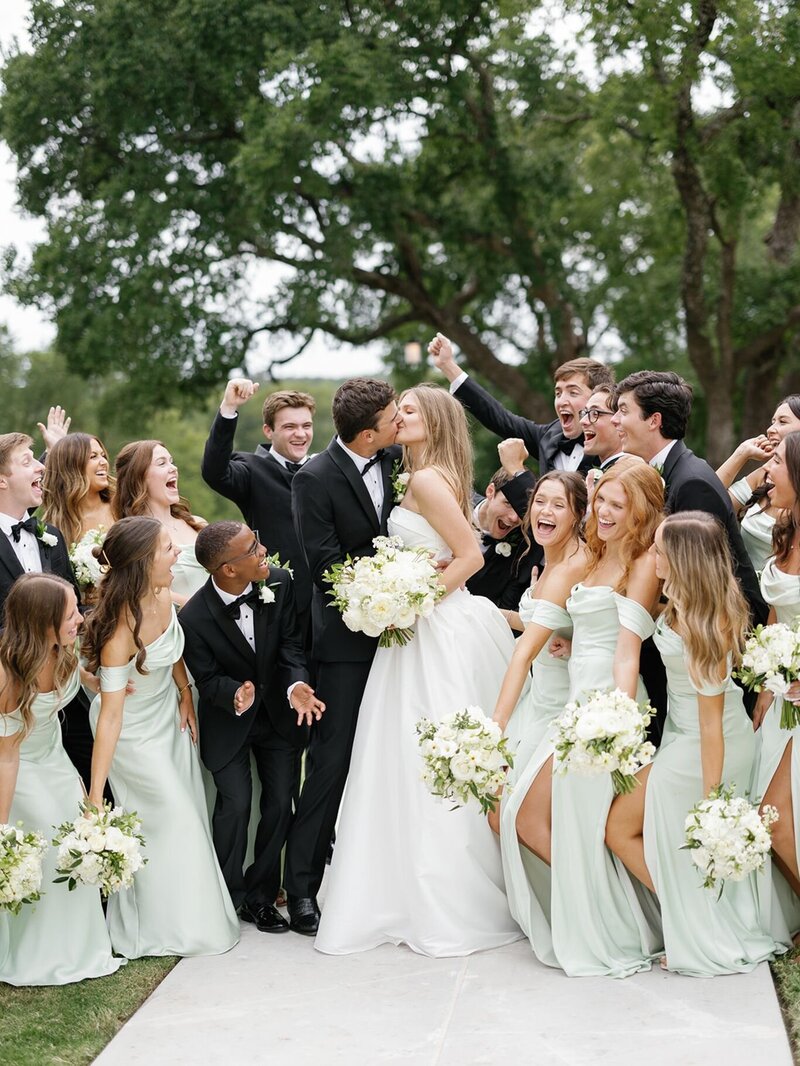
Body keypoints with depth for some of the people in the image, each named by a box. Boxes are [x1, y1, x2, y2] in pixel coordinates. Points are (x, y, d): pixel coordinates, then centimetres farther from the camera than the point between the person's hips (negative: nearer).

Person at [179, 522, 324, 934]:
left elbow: (290, 644, -8)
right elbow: (207, 679, -13)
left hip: (279, 711, 3)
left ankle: (261, 895, 20)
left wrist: (297, 685, -27)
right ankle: (229, 897, 10)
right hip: (229, 721, -3)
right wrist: (235, 695, -35)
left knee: (280, 804, 3)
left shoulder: (279, 583, -16)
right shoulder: (195, 617, -25)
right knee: (236, 803, -11)